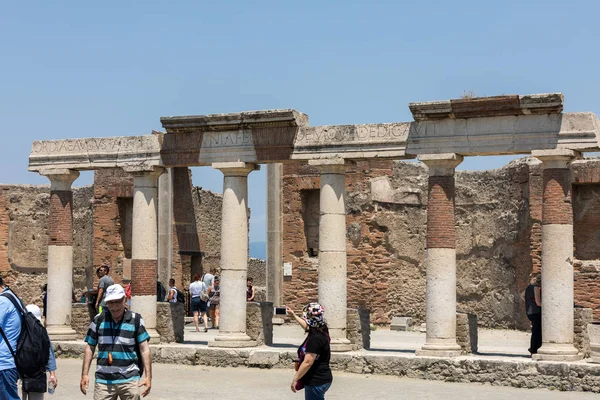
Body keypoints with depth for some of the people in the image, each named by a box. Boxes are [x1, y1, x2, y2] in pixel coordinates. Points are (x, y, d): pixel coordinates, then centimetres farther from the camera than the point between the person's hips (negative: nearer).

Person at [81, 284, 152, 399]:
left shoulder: (136, 320, 0)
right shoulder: (98, 320, 6)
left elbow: (144, 349, -1)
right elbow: (90, 348, 10)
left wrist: (148, 377, -8)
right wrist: (85, 374, 4)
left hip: (129, 380, -1)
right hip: (103, 380, 1)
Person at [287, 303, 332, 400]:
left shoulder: (315, 338, -22)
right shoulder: (320, 332, 8)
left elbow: (308, 362, -25)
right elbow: (307, 326, 31)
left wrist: (295, 379, -18)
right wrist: (294, 315, 42)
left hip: (316, 382, -10)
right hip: (321, 379, 10)